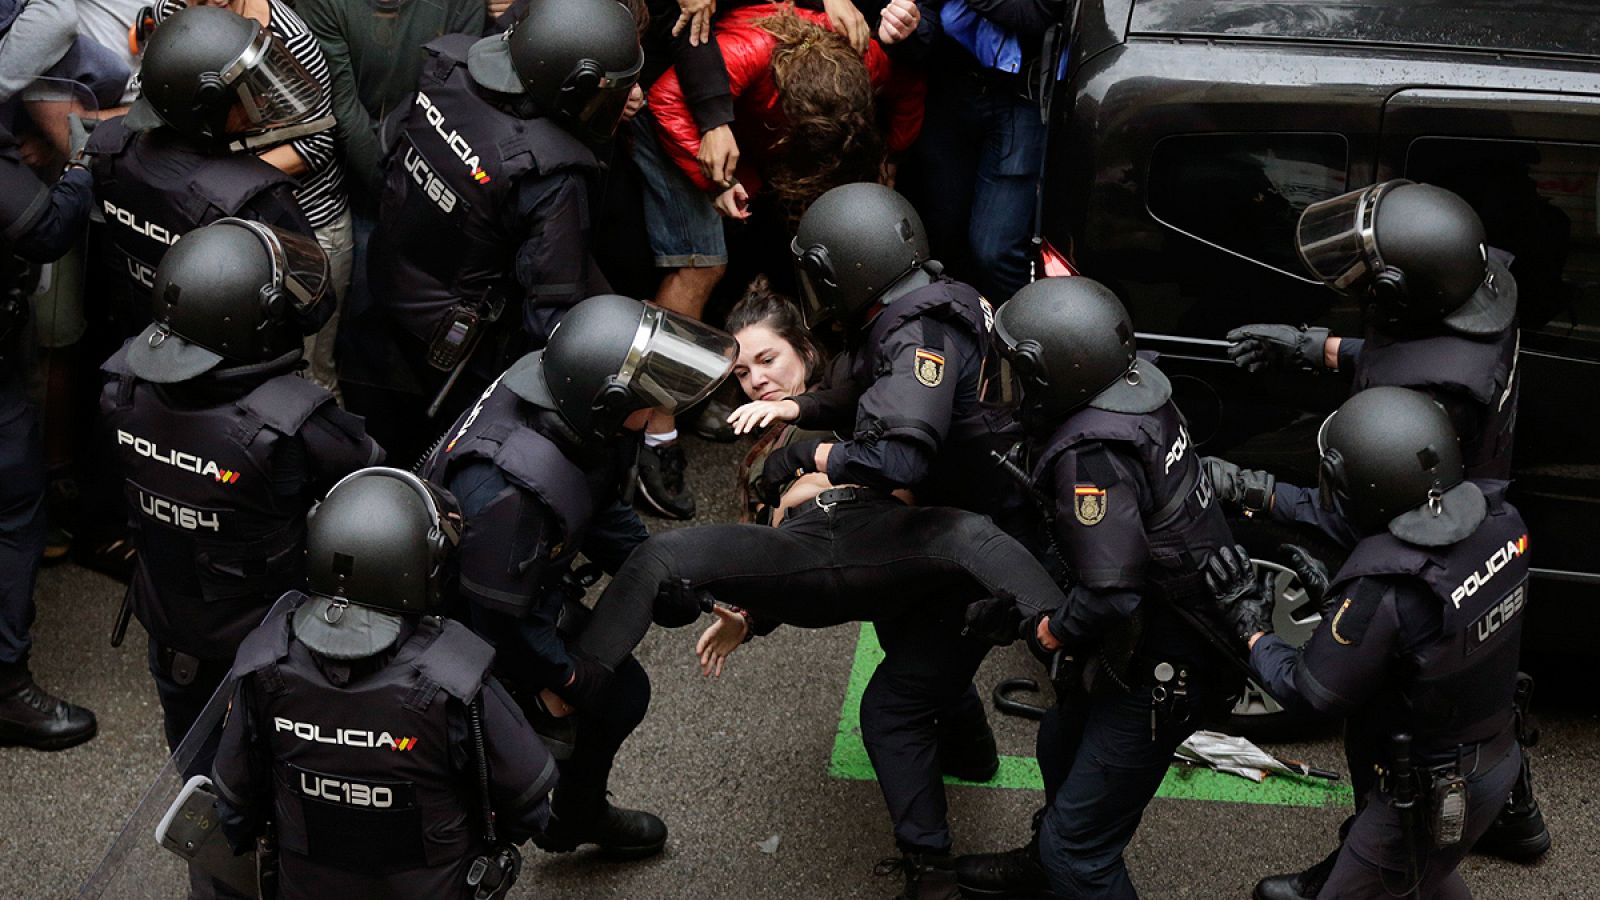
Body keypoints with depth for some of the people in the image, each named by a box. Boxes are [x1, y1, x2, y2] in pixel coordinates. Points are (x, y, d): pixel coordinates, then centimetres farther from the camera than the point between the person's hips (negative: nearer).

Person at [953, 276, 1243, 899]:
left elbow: (1109, 593, -33)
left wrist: (1055, 632, -14)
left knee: (1079, 847, 0)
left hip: (1161, 668, -10)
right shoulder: (1136, 382, -7)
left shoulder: (1092, 456, -32)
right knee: (1062, 746, 33)